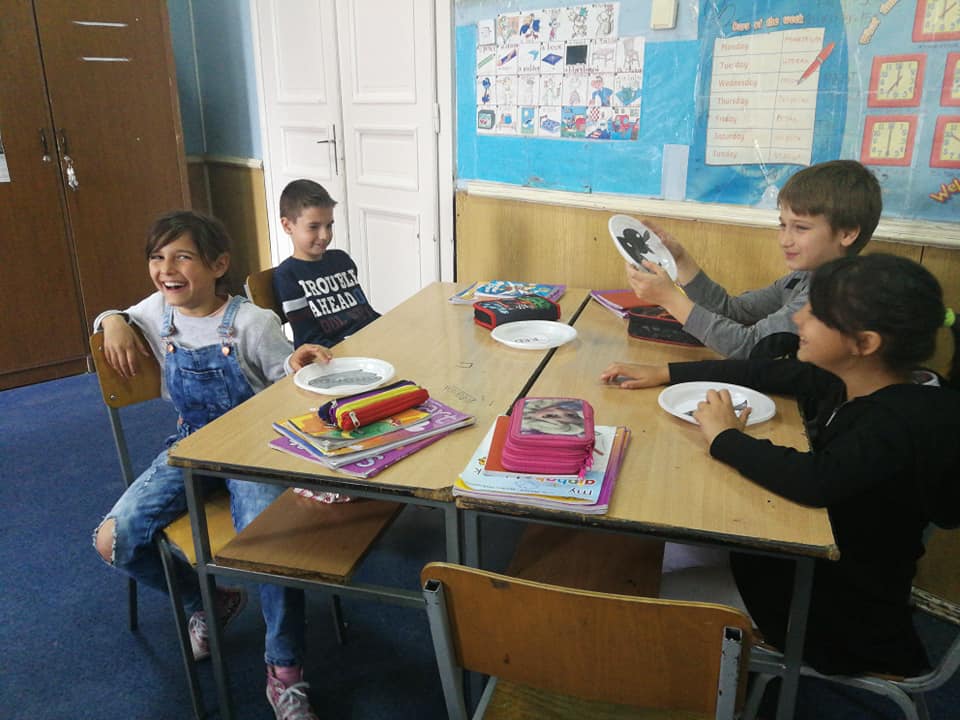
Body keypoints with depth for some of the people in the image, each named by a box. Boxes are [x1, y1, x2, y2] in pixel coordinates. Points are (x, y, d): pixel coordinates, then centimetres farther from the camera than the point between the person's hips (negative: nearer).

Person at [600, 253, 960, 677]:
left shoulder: (909, 419, -30)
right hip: (810, 553, 7)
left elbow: (815, 481, -45)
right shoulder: (839, 380, -7)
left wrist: (724, 438, -28)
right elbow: (761, 373, 7)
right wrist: (665, 373, 5)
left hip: (848, 622, -7)